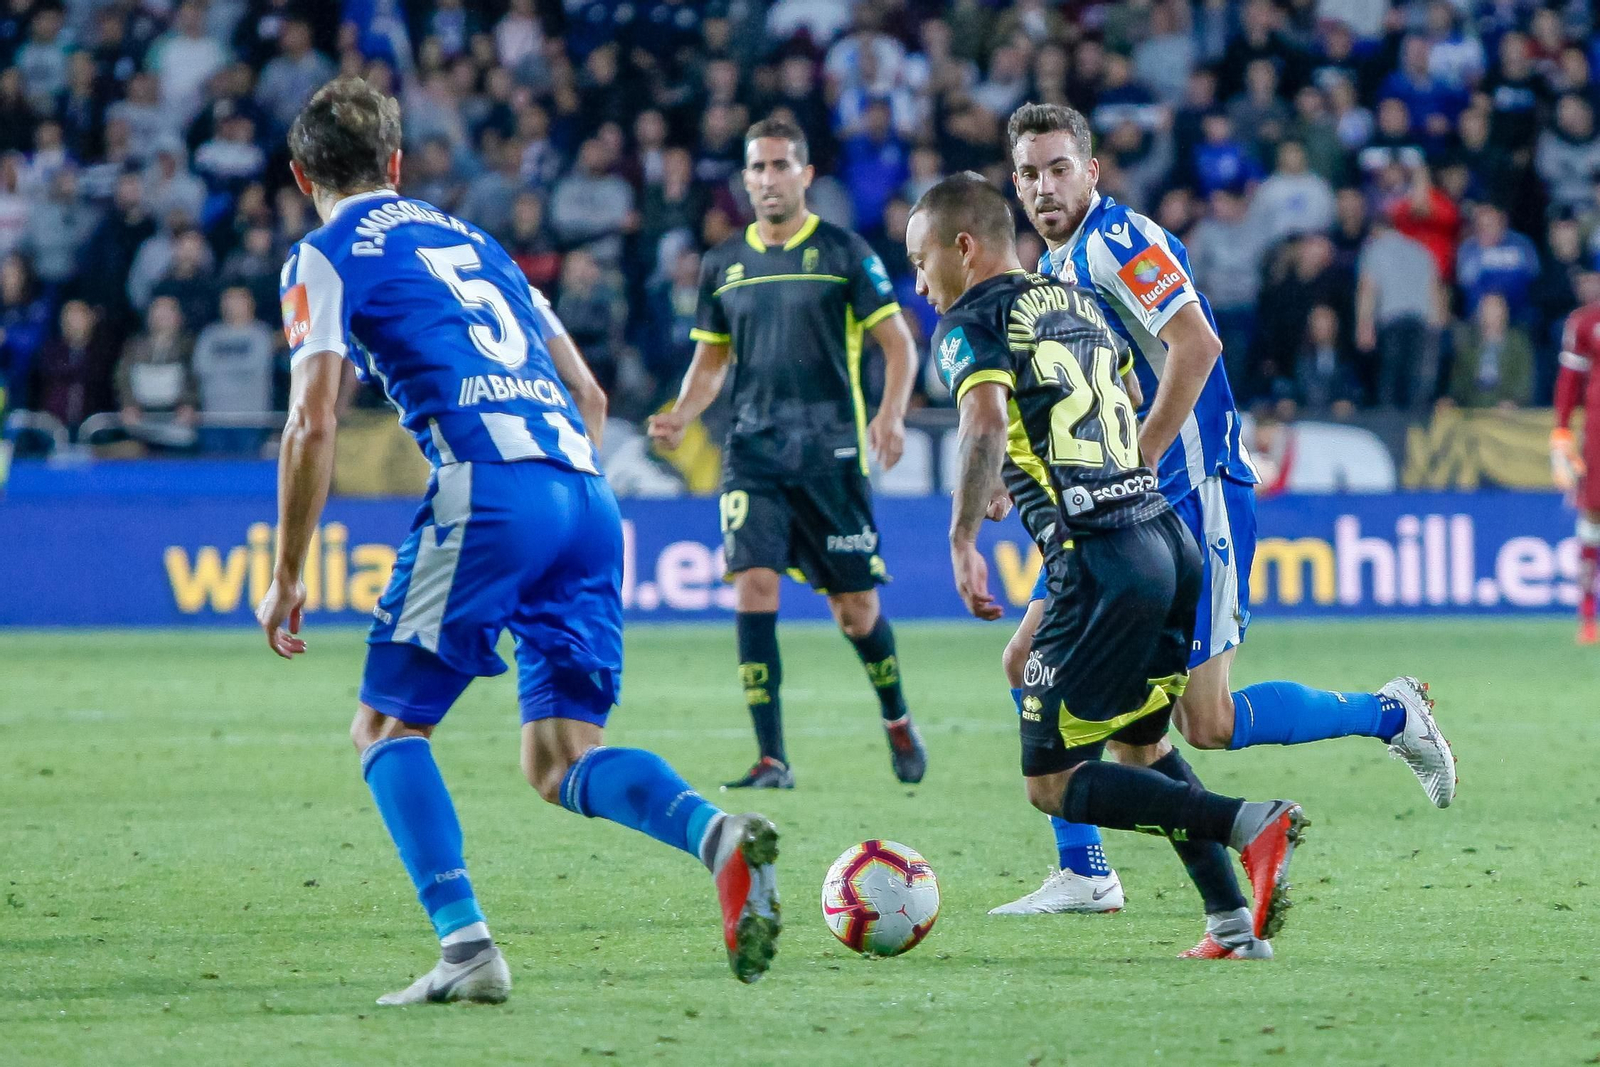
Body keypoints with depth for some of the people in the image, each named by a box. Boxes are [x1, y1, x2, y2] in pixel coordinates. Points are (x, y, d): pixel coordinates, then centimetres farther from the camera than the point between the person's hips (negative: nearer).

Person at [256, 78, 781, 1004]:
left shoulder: (327, 259, 8)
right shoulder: (470, 240, 29)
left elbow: (314, 422, -2)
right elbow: (589, 395, 27)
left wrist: (288, 576, 4)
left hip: (488, 489, -6)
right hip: (586, 493, 6)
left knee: (388, 728, 7)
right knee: (561, 759, 6)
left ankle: (466, 945, -10)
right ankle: (718, 835, -22)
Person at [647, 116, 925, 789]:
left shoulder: (843, 252, 0)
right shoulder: (723, 264, 10)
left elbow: (897, 343, 1)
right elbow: (711, 358, 20)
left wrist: (891, 414, -16)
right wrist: (681, 417, 1)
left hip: (831, 453, -2)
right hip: (753, 451, 2)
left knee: (856, 610, 2)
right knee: (753, 585, -15)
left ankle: (896, 718, 32)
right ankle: (771, 759, -12)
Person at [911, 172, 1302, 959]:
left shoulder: (970, 322, -2)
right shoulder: (1078, 302, 22)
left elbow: (986, 422, -21)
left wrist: (962, 540, -16)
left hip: (1102, 562, -8)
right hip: (1171, 538, 8)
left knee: (1052, 785, -1)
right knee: (1142, 746, 24)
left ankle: (1250, 825, -16)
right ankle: (1235, 924, 13)